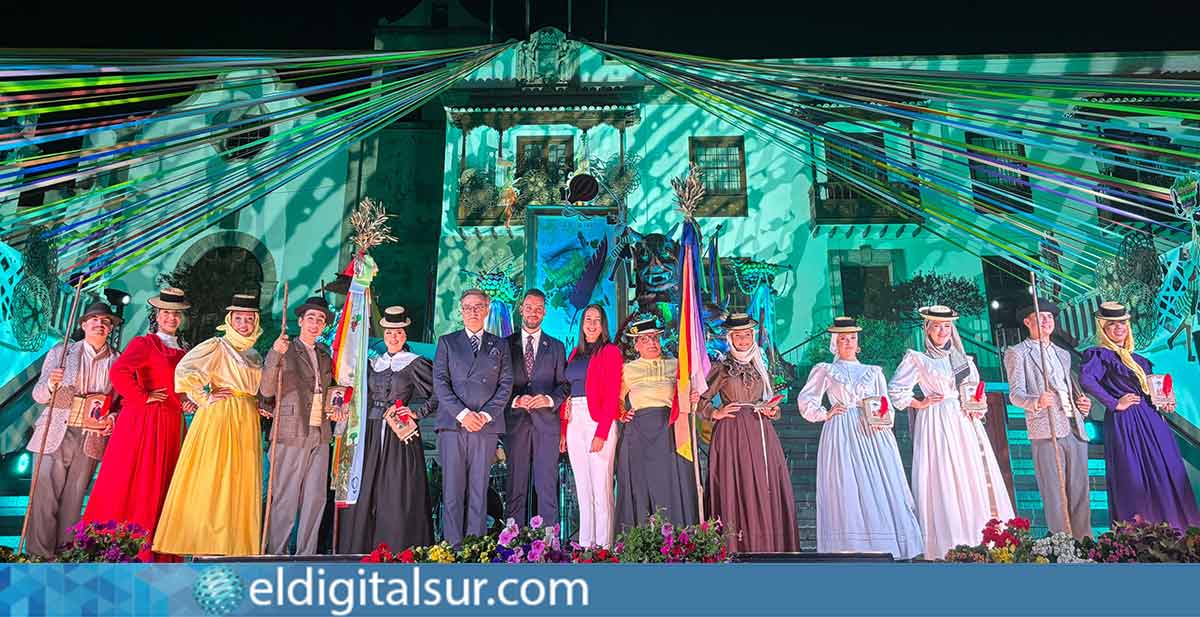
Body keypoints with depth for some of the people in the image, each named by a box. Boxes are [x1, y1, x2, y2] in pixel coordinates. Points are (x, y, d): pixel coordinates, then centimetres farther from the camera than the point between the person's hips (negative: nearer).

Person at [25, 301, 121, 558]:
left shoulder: (118, 361, 5)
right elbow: (38, 395, 1)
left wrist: (112, 418, -10)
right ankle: (39, 556, 3)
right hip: (56, 434, -1)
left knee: (73, 500, 7)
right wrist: (50, 384, -20)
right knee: (45, 496, -5)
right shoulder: (60, 352, 4)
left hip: (92, 439, 1)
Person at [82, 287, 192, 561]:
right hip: (144, 422, -7)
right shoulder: (143, 343, -4)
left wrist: (189, 400, 9)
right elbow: (118, 372, -21)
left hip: (172, 426, 7)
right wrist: (143, 397, -15)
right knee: (135, 486, -4)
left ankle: (159, 553, 15)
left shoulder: (184, 351, 17)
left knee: (163, 489, 9)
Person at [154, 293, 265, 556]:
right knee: (212, 480, -5)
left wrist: (262, 406, 8)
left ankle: (235, 544, 11)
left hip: (247, 423, 6)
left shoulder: (254, 355, 18)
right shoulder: (216, 346, -3)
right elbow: (184, 371, -16)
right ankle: (205, 544, 2)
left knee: (242, 483, 6)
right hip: (219, 417, -6)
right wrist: (205, 398, -12)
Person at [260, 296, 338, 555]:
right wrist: (275, 355, -23)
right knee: (284, 498, -1)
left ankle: (307, 556, 16)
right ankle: (276, 555, 11)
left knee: (315, 498, 7)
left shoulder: (325, 354, 15)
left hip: (320, 435, 6)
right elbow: (267, 391, -12)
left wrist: (335, 407, 9)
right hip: (291, 435, -5)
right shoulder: (284, 351, -3)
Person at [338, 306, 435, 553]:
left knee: (398, 494, -3)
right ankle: (362, 549, 12)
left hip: (401, 435, -5)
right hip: (372, 434, 5)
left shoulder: (416, 363, -1)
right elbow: (367, 398, 21)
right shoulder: (374, 363, 13)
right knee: (365, 493, 4)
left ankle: (398, 553, 4)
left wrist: (417, 412, -9)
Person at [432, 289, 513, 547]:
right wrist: (462, 414, -10)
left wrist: (486, 414, -7)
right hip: (452, 424, -1)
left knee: (479, 489, 2)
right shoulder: (447, 342, 13)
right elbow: (440, 382, 2)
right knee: (452, 489, -3)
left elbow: (506, 383, 8)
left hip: (486, 425, 1)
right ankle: (453, 545, 1)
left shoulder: (499, 346, 16)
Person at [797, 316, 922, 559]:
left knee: (882, 490, -7)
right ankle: (851, 549, -11)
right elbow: (806, 400, 9)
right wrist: (825, 414, -6)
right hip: (841, 434, -2)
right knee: (847, 490, -11)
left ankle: (886, 550, -5)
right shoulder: (824, 370, 14)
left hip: (873, 433, 2)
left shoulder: (873, 372, 20)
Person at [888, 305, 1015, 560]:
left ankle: (979, 542, 5)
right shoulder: (917, 359, 3)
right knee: (943, 482, -8)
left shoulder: (962, 359, 17)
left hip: (964, 424, 5)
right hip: (936, 424, -5)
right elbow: (895, 389, 1)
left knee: (974, 480, 0)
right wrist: (920, 404, -3)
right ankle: (946, 545, -6)